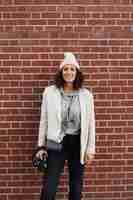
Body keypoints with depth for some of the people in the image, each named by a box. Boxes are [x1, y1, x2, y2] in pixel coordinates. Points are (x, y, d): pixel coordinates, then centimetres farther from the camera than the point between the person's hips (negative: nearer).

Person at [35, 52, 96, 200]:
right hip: (56, 144, -1)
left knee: (76, 187, 14)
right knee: (49, 188, -2)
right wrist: (41, 146, 1)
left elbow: (90, 123, 1)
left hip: (78, 144, 1)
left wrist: (90, 149, 0)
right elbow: (44, 120, 2)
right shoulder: (49, 92, -3)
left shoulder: (86, 95, -2)